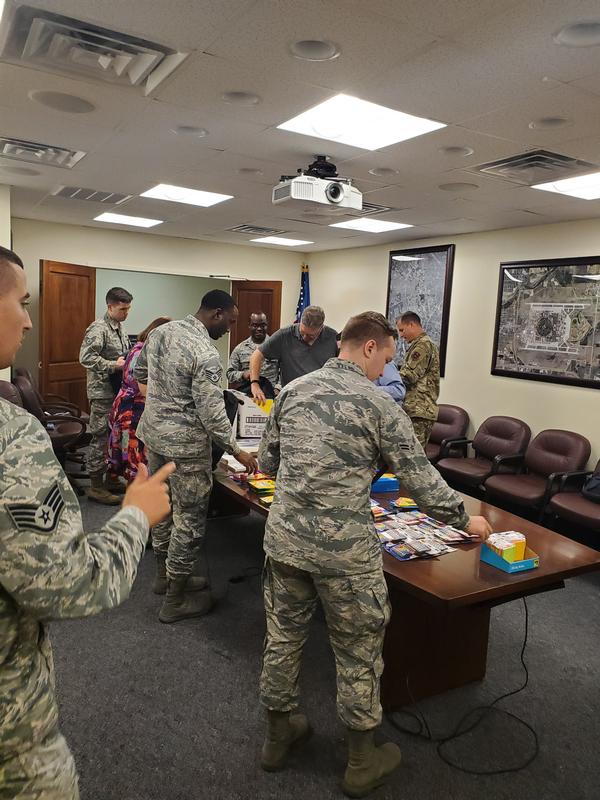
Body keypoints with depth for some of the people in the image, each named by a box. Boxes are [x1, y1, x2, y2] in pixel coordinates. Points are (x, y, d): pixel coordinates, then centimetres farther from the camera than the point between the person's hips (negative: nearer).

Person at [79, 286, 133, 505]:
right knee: (101, 438, -2)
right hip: (103, 392, -9)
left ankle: (111, 479, 27)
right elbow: (86, 358, -24)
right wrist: (114, 365, -23)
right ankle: (96, 486, 7)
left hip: (119, 391, 9)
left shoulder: (120, 328, 12)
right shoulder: (98, 329, -15)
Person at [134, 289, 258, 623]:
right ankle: (175, 601, 16)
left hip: (152, 433, 9)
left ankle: (165, 575, 39)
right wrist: (237, 451, -10)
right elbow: (213, 416, -22)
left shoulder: (159, 332, 3)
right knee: (189, 520, 4)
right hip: (184, 444, -9)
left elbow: (139, 375, 17)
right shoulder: (206, 354, -22)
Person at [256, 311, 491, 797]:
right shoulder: (378, 403, -11)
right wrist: (465, 520, 7)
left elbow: (266, 463, 11)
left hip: (285, 538, 5)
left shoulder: (293, 390, 4)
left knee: (283, 637, 21)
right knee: (358, 654, 14)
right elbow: (422, 482, -8)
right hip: (345, 550, -5)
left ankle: (279, 734, 41)